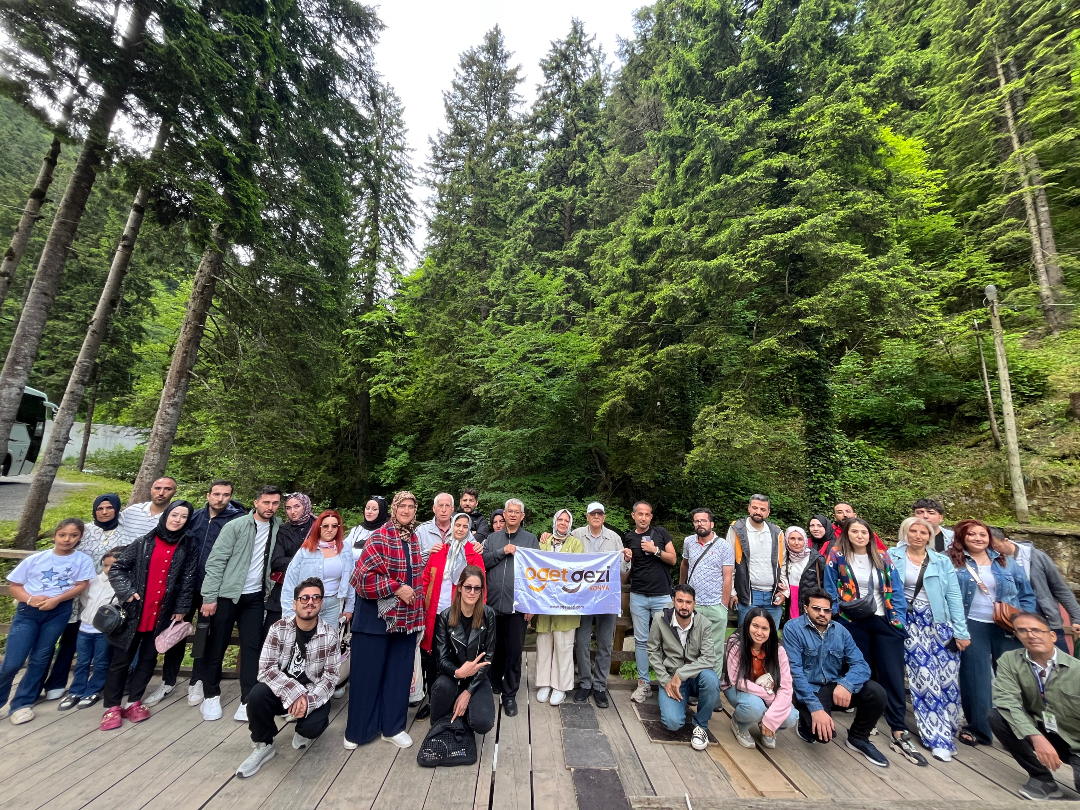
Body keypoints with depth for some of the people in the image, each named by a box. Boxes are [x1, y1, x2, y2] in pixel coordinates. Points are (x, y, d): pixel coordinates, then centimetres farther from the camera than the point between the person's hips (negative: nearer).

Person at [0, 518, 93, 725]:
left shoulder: (83, 560, -4)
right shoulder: (35, 559, -1)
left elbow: (81, 585, -7)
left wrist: (56, 599, -18)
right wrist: (30, 599, -15)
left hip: (59, 612, 0)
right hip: (28, 611, 0)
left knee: (40, 659, 7)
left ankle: (21, 704, 21)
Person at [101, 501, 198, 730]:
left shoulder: (189, 547, 0)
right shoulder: (144, 542, -1)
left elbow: (188, 580, -1)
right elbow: (117, 568, 3)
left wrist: (180, 610, -3)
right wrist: (127, 592, -11)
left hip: (162, 614, 1)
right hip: (134, 611, -1)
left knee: (148, 659, 12)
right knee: (122, 659, 8)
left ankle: (134, 702, 26)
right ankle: (112, 707, 22)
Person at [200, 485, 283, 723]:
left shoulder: (277, 526, 2)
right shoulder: (236, 526, -11)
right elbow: (215, 561, -11)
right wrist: (209, 597, -13)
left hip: (255, 597, 3)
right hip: (226, 594, -3)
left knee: (252, 647, 2)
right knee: (217, 646, 10)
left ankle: (248, 700, 10)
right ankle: (211, 695, 30)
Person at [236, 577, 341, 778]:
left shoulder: (329, 633, -13)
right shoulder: (279, 628, -12)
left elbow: (331, 676, -11)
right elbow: (266, 668, -16)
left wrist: (309, 701, -27)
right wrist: (294, 693, -28)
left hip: (313, 693, -1)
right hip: (281, 690, 1)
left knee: (314, 724, -28)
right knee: (257, 695, -29)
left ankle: (303, 732, 14)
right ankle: (263, 746, 0)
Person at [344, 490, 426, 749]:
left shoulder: (415, 539, 6)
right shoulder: (379, 538, -13)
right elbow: (365, 574, -20)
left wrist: (415, 601, 11)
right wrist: (397, 589, -20)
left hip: (406, 617, 6)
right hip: (376, 616, -5)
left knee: (399, 672, 14)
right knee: (368, 672, 8)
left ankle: (393, 727, 29)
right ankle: (359, 730, 27)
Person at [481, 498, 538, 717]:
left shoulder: (531, 539, 1)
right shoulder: (493, 538, 9)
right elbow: (483, 561, -1)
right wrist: (503, 551, -13)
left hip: (518, 605, -2)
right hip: (493, 603, 2)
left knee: (514, 651, 5)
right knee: (494, 648, 16)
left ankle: (510, 695, 20)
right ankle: (494, 685, 37)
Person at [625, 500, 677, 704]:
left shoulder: (661, 533, 1)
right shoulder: (628, 538, 6)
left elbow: (673, 559, 0)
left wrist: (655, 550, -15)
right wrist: (627, 559, -8)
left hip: (662, 596, -1)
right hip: (638, 596, 2)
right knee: (641, 641, 6)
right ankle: (643, 683, 16)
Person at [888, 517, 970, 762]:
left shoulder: (942, 562, 4)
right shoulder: (893, 557, -1)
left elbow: (954, 597, 2)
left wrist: (961, 631, -2)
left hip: (941, 624, 2)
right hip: (912, 624, -2)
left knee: (947, 679, 3)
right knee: (925, 680, -4)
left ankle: (947, 731, 24)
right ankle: (939, 738, 8)